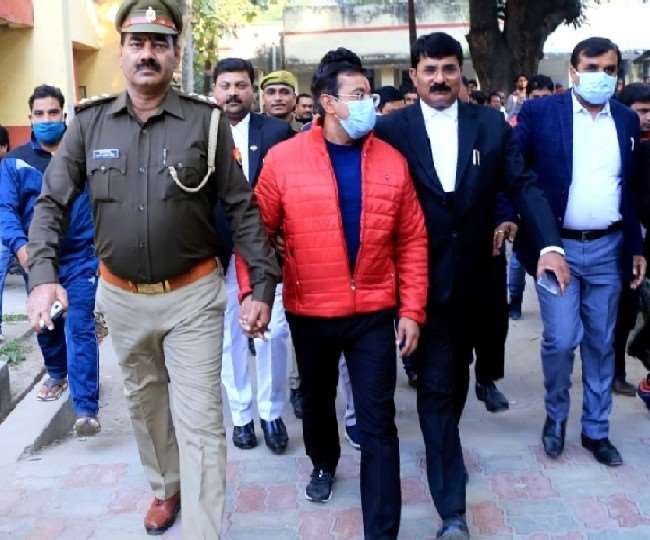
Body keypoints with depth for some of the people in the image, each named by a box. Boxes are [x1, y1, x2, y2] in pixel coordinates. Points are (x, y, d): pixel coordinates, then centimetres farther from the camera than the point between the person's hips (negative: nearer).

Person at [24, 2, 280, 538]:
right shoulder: (90, 122, -3)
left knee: (200, 420, -2)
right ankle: (166, 488, 47)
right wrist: (43, 274, -15)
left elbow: (243, 209, -5)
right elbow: (51, 202, -1)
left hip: (192, 295, -3)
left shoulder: (208, 122, -9)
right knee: (145, 403, 22)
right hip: (121, 297, 4)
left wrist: (264, 284, -8)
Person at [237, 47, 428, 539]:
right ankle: (324, 463, 54)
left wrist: (412, 309, -3)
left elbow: (412, 241, 1)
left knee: (378, 424, 0)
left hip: (375, 312, 0)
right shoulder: (283, 158, -8)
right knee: (317, 399, 24)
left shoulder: (391, 161, -3)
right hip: (309, 312, 1)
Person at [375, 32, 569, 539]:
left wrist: (550, 242, -14)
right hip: (423, 277, -3)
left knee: (455, 372, 20)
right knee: (436, 382, -3)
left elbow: (523, 185, -1)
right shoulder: (391, 128, -6)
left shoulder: (491, 124, 1)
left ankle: (444, 448, 47)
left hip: (473, 275, 3)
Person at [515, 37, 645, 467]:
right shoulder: (540, 112, -4)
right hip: (556, 246, -3)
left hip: (608, 249, 4)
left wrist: (637, 247, 12)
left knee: (601, 343, 10)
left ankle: (596, 431, 25)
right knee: (561, 339, -8)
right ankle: (555, 418, 19)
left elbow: (631, 188, 13)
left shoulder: (627, 120, 9)